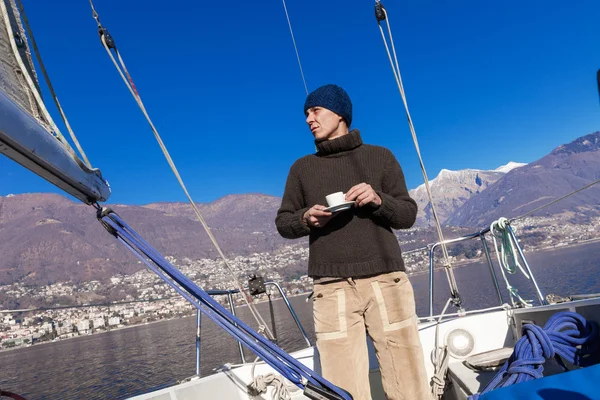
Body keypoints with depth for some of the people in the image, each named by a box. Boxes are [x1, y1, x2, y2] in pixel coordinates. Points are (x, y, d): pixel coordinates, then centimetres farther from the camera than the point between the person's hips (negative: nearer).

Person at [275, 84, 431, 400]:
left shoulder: (380, 156, 12)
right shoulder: (302, 167, 16)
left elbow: (407, 216, 8)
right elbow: (283, 222, 15)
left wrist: (378, 200, -11)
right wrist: (306, 218, -6)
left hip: (386, 281, 0)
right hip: (332, 289, 1)